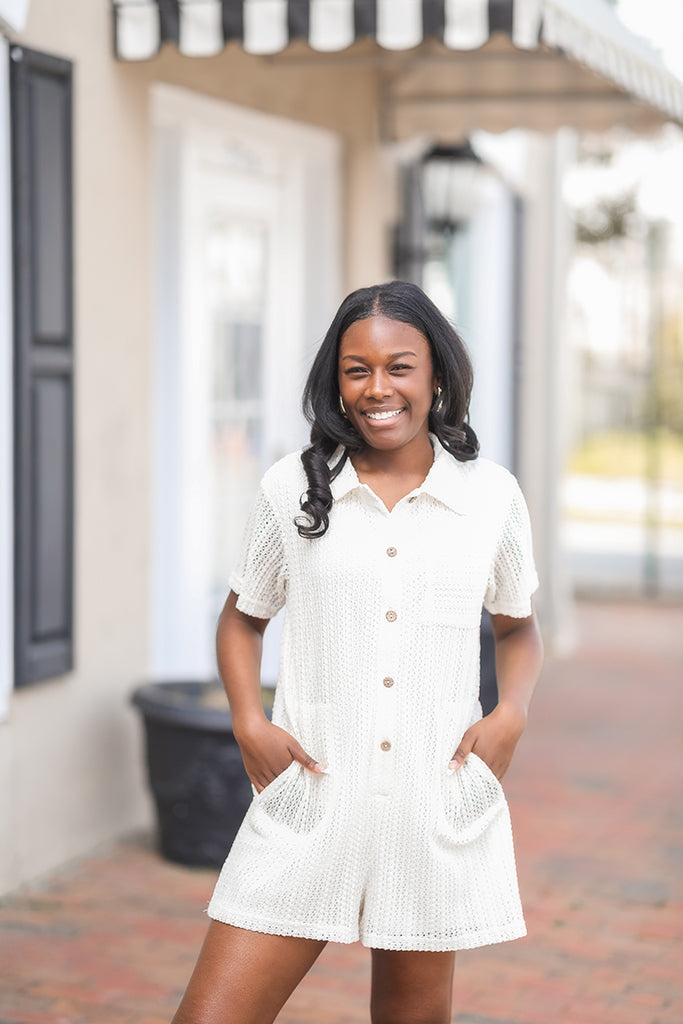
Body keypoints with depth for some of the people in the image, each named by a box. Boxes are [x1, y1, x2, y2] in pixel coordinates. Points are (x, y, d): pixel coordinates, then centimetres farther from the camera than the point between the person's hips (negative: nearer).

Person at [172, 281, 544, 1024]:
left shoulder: (491, 496, 2)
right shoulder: (291, 489, 1)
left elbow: (516, 627, 17)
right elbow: (242, 620, 14)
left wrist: (511, 714, -2)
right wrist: (249, 723, -2)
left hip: (438, 805, 1)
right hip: (308, 803, 0)